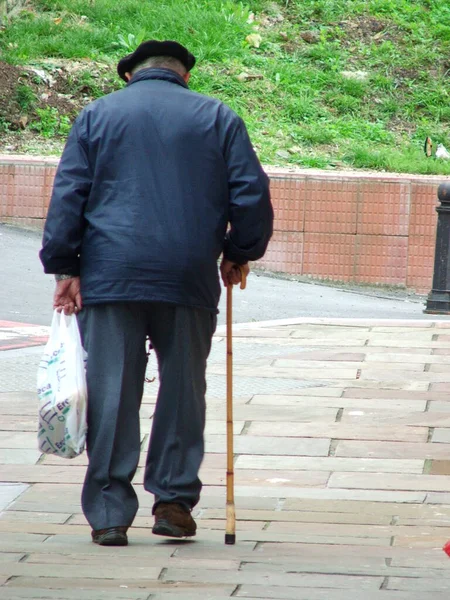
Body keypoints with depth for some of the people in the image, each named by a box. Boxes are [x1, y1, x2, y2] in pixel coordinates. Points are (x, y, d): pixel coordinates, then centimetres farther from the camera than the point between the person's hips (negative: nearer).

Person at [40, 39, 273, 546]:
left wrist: (63, 267, 2)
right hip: (189, 277, 0)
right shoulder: (218, 118, 11)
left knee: (110, 394, 1)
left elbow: (68, 195, 3)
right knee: (183, 389, 11)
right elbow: (252, 194, 6)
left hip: (109, 277, 0)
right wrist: (238, 255, 18)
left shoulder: (97, 115, 11)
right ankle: (173, 500, 9)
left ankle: (109, 513, 1)